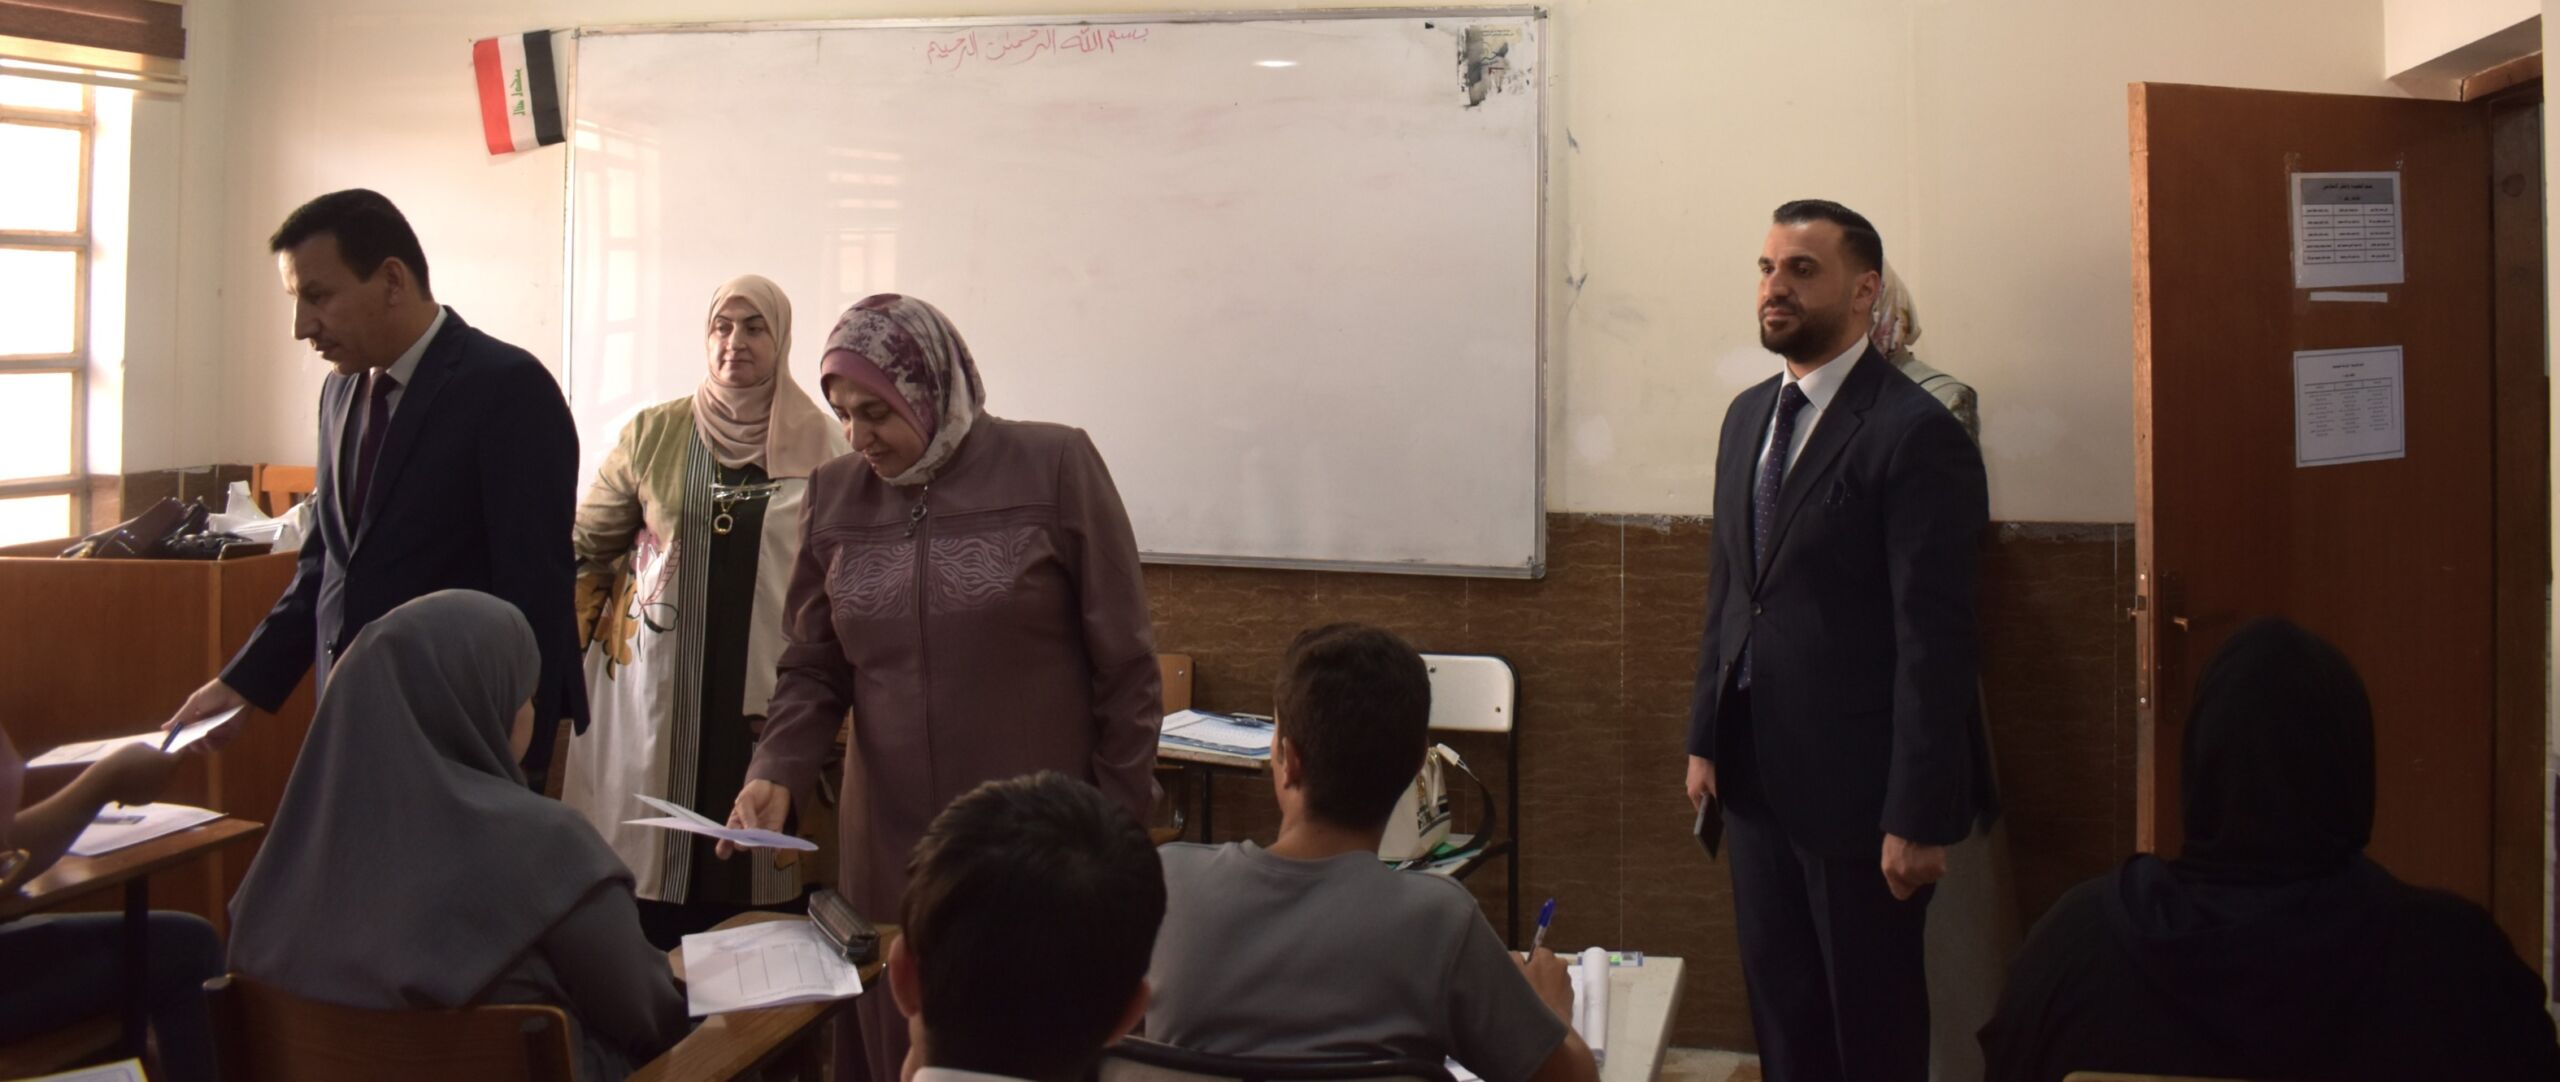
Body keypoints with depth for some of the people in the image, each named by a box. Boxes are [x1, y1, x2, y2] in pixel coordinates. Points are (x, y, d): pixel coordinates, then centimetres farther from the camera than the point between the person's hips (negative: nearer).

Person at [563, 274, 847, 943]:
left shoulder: (819, 443, 4)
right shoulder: (653, 435, 7)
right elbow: (586, 547, 14)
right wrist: (604, 625, 3)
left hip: (768, 697, -1)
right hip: (661, 691, 1)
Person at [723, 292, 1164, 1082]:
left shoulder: (1055, 468, -7)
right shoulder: (835, 495, 6)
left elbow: (1124, 667, -4)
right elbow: (813, 669, 9)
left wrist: (1119, 831, -4)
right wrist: (776, 774, -9)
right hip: (888, 848, 4)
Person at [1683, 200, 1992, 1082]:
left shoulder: (1916, 433, -14)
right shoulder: (1749, 415, 11)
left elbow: (1935, 639, -17)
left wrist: (1919, 816, -18)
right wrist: (1707, 738, 12)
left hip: (1856, 785, -7)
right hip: (1757, 776, 7)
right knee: (1780, 1011, 16)